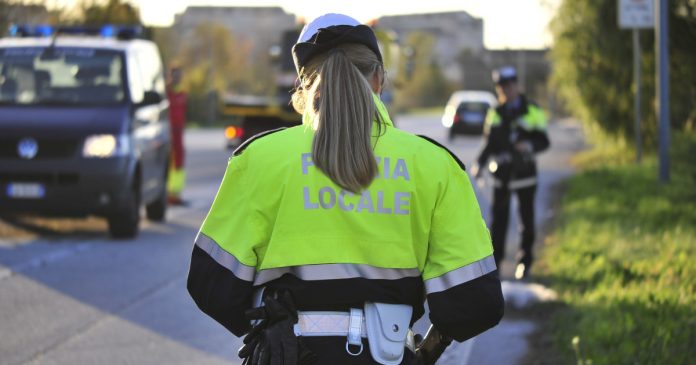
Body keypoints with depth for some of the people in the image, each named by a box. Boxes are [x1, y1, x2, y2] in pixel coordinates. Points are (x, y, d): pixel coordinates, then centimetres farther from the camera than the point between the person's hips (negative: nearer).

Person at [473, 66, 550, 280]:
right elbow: (490, 143, 14)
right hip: (501, 173, 2)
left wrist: (530, 146, -23)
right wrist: (480, 164, 0)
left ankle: (525, 262, 14)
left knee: (527, 218, 4)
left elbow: (544, 141, -3)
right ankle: (494, 260, 9)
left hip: (524, 173, -2)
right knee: (499, 218, 3)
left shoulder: (532, 111, -1)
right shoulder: (495, 113, 9)